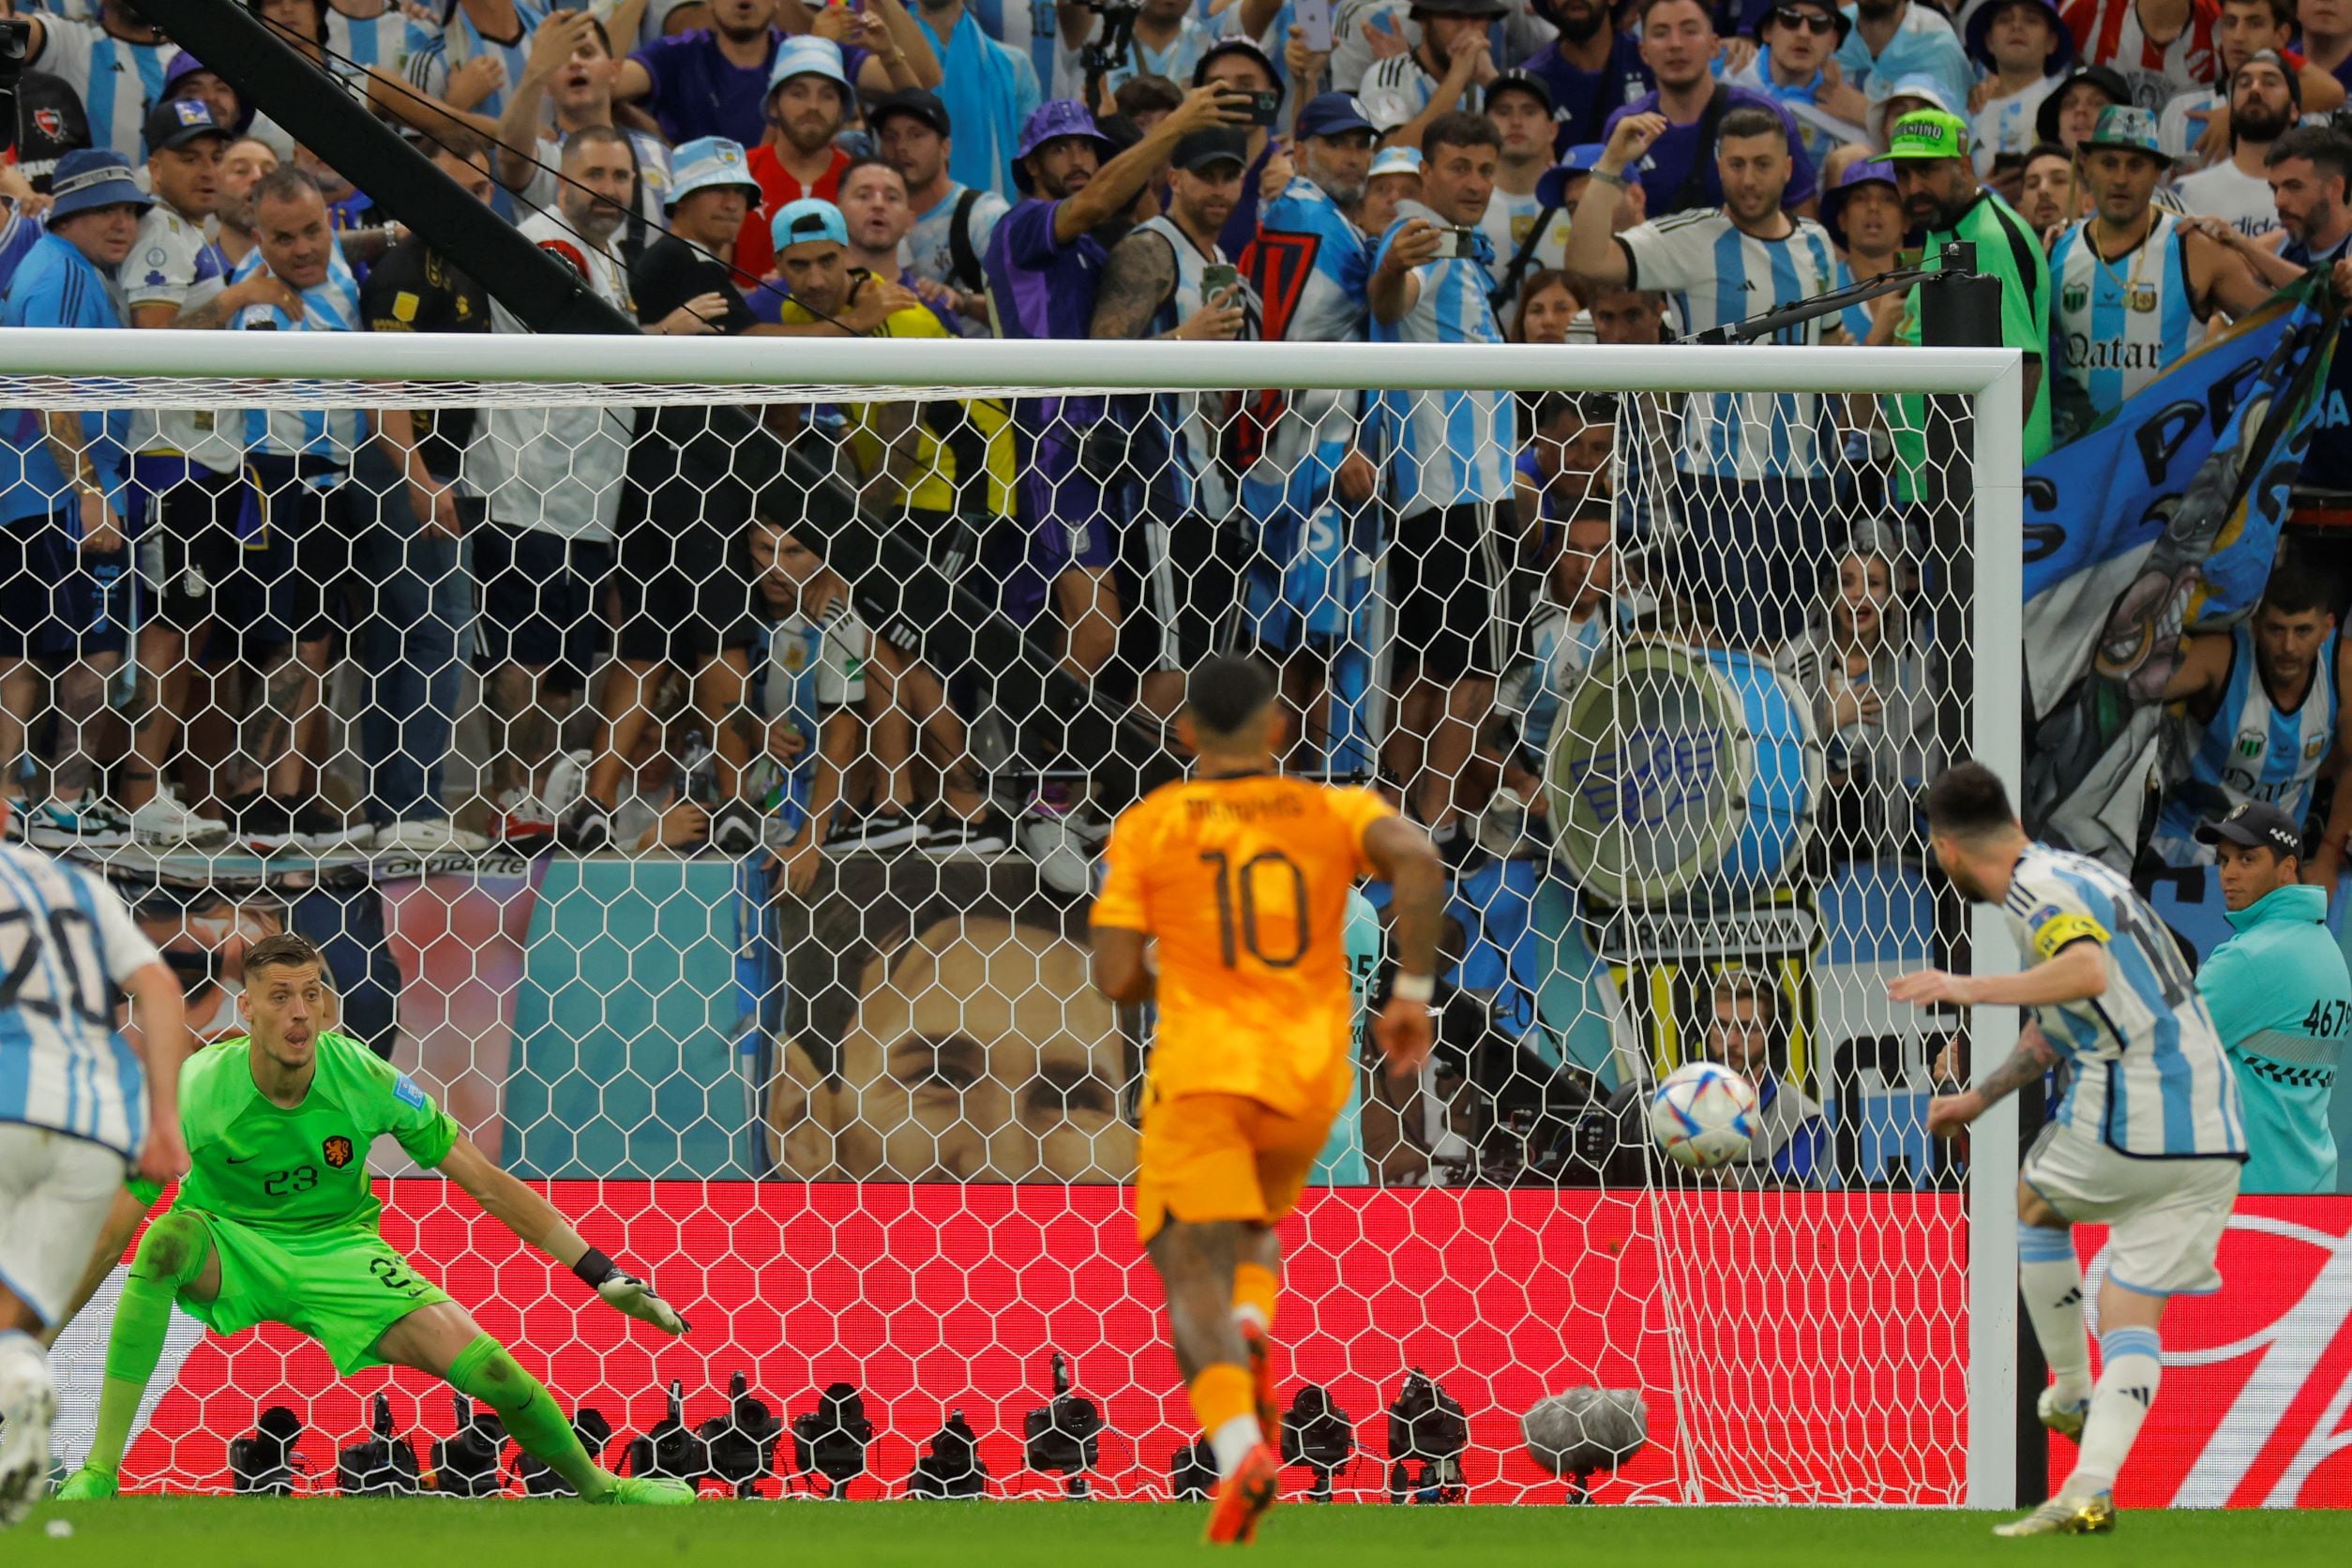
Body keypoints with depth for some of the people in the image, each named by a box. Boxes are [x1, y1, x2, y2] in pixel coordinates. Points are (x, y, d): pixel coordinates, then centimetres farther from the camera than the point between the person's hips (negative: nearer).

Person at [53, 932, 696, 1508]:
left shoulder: (366, 1079, -16)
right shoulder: (198, 1088, -21)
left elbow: (486, 1184, -9)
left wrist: (602, 1273, -10)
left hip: (340, 1254, 1)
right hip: (230, 1248, -1)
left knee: (481, 1362, -16)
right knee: (166, 1239, -37)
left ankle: (599, 1487, 14)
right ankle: (100, 1472, -33)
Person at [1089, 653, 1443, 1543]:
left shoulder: (1148, 827, 2)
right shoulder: (1331, 812, 7)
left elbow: (1116, 980, -2)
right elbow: (1418, 862, -14)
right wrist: (1413, 992, -8)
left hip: (1202, 1069, -3)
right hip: (1311, 1078, 3)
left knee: (1195, 1271, -7)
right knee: (1253, 1226, 28)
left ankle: (1239, 1446, -33)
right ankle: (1252, 1335, -6)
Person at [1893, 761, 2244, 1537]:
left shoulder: (2038, 889, -7)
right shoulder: (2078, 875, 23)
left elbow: (2090, 971, -29)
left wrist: (1974, 989, -30)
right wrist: (1979, 1098, 44)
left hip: (2128, 1114, -8)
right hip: (2211, 1134, 8)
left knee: (2036, 1204, 23)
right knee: (2132, 1318, 6)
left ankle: (2070, 1393, 25)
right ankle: (2091, 1487, -9)